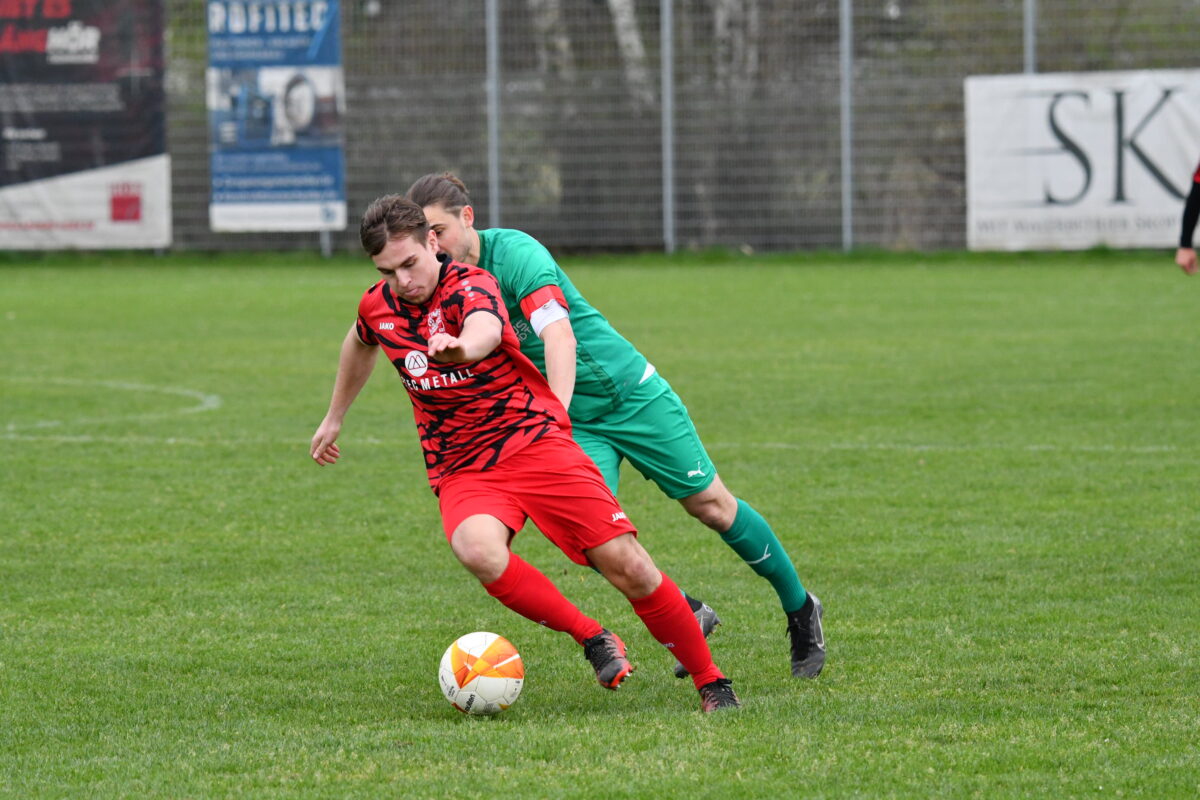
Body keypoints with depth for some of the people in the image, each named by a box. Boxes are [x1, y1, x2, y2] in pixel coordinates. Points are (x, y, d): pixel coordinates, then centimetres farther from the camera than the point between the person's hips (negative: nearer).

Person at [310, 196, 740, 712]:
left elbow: (485, 329, -39)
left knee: (626, 565, -13)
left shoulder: (471, 286, -13)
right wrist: (334, 418, 42)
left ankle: (711, 682, 5)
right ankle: (592, 639, -16)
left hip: (534, 441, -3)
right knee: (479, 552, -33)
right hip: (460, 471, 3)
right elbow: (360, 344, 31)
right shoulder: (377, 307, 5)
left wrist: (461, 348, -63)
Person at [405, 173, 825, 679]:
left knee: (711, 505, 4)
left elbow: (559, 337, -35)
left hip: (629, 392, -5)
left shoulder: (514, 252, -23)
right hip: (574, 424, 5)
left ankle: (800, 609, 24)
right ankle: (688, 615, 2)